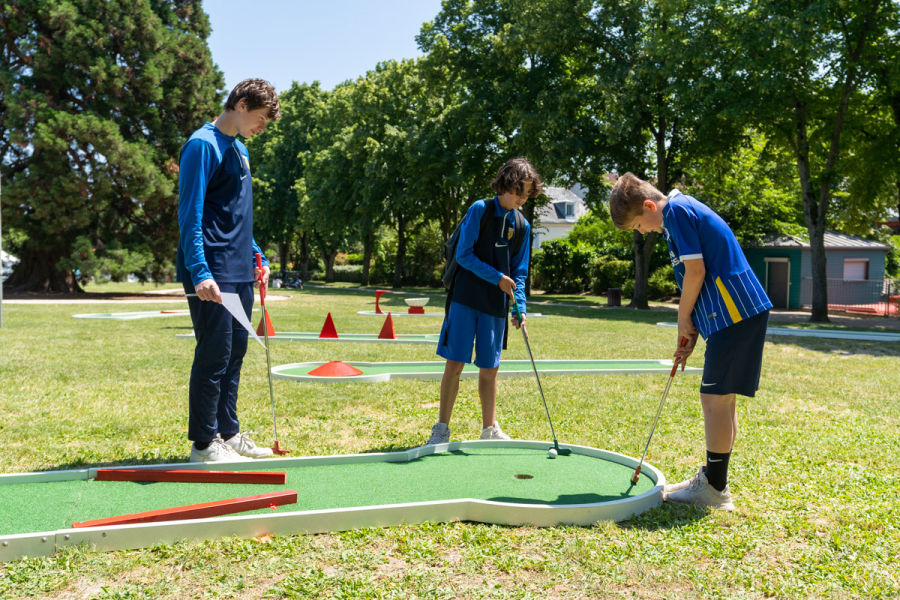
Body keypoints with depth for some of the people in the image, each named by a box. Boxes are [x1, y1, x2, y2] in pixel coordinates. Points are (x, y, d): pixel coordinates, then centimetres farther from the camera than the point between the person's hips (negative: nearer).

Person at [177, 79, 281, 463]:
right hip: (213, 274, -9)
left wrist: (257, 257, 19)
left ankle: (228, 433, 23)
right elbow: (190, 214, -17)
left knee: (235, 352, 13)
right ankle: (204, 443, 6)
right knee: (214, 355, -5)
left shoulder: (240, 150, 19)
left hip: (239, 272, 9)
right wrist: (199, 272, -23)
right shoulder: (204, 145, -10)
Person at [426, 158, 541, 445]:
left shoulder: (523, 226, 9)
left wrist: (519, 306, -2)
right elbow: (463, 255, -9)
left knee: (489, 368, 10)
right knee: (455, 364, -6)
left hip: (496, 306, 4)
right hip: (466, 299, -4)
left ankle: (490, 428, 23)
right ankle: (442, 429, 4)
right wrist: (497, 277, -14)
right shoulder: (480, 210, -5)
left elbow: (519, 272, 11)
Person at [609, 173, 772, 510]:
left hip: (734, 313, -10)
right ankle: (712, 479, 23)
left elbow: (695, 271, -15)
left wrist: (683, 319, -2)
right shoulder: (683, 211, 22)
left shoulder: (676, 210, -8)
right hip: (739, 310, 10)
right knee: (721, 399, 14)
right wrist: (692, 334, 16)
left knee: (716, 398, -6)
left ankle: (715, 489, 1)